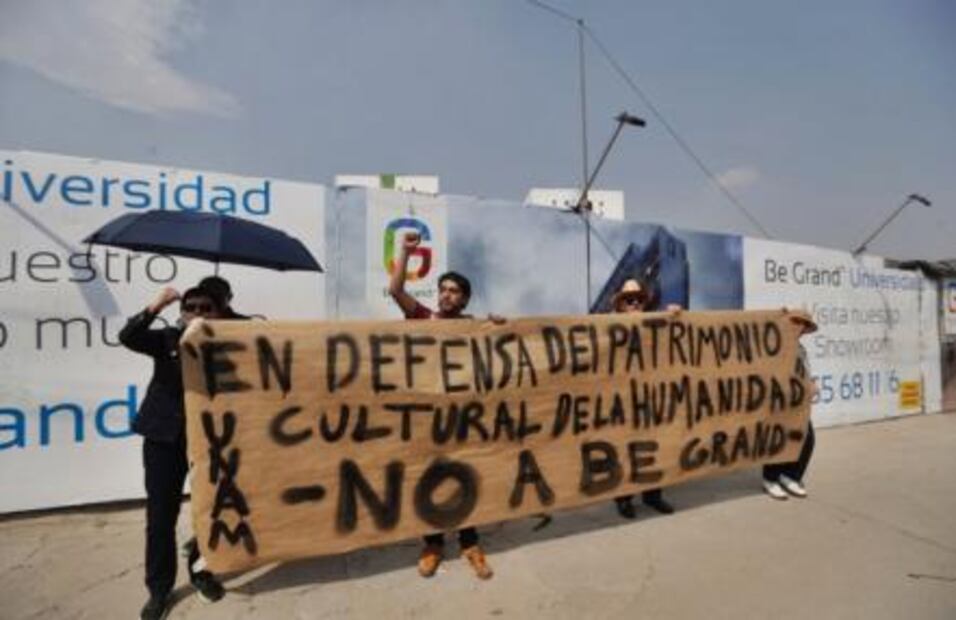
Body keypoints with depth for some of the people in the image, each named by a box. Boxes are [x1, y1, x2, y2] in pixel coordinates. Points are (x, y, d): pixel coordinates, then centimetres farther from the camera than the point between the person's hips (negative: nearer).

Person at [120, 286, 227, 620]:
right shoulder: (168, 339, 0)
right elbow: (128, 337, -18)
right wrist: (156, 306, -30)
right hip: (165, 437, 0)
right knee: (161, 514, 7)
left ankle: (201, 571, 36)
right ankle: (159, 588, 24)